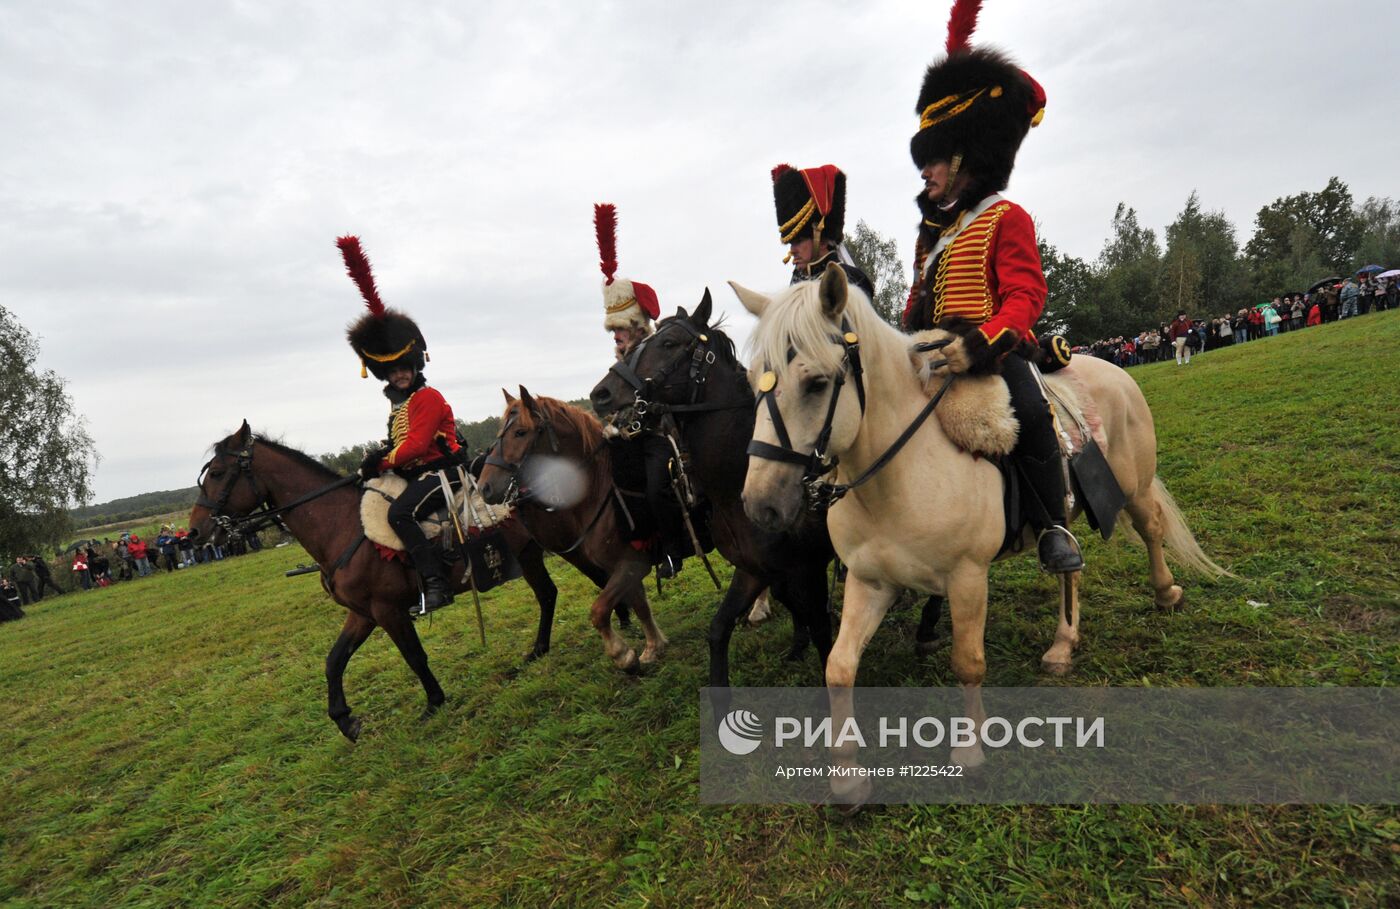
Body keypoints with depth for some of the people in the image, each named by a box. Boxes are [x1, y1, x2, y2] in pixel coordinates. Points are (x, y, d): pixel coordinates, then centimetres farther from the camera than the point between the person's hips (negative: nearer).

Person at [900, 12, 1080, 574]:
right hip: (935, 353, 7)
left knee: (1030, 414, -30)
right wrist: (904, 346, 8)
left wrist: (979, 344, -29)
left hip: (994, 350, -7)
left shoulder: (1006, 218, -3)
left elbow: (1025, 296, -14)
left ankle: (1054, 528, -11)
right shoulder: (933, 227, 18)